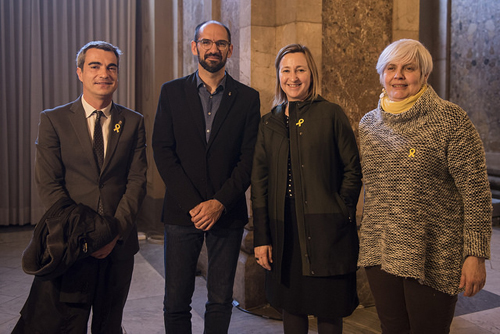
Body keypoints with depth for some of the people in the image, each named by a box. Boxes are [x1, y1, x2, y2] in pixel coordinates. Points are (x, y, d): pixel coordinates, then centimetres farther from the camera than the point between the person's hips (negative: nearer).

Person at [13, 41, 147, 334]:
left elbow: (137, 181, 0)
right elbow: (48, 184, -4)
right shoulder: (54, 120, 1)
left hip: (119, 243, 2)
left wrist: (115, 232, -11)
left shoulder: (134, 122, 6)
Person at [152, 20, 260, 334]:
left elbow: (249, 158, 0)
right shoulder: (172, 92, 5)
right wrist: (193, 204, -10)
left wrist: (219, 203, -11)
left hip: (227, 212, 0)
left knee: (221, 301, 9)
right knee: (176, 302, 5)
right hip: (182, 212, 0)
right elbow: (163, 152, -1)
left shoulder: (248, 97, 5)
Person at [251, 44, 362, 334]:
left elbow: (353, 170, 0)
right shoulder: (270, 122, 9)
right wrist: (261, 237, 3)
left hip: (325, 231, -3)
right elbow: (259, 182, 8)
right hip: (284, 231, 3)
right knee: (291, 308, 13)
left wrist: (340, 216, -9)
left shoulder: (331, 114, -1)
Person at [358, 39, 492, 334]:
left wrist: (476, 255, -13)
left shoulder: (451, 119, -8)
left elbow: (476, 191, -9)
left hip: (433, 258, -4)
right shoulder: (369, 124, 8)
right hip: (380, 253, 5)